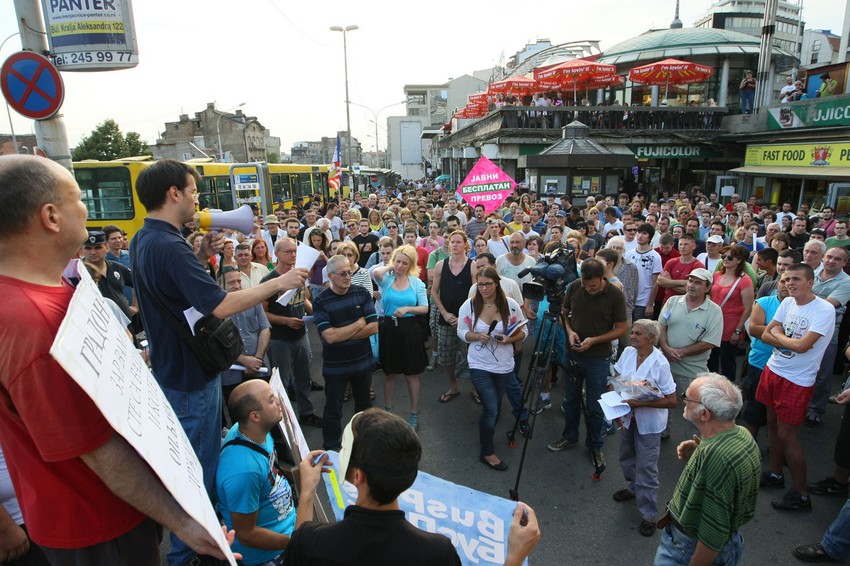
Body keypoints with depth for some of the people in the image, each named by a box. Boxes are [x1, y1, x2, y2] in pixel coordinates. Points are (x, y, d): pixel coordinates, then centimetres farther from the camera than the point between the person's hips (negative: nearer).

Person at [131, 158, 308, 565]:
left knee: (196, 458, 26)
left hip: (171, 369, 11)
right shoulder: (169, 246, -27)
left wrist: (199, 256, 2)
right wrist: (278, 283, -25)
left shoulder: (143, 240, 5)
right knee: (197, 468, 6)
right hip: (190, 376, -11)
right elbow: (220, 306, -33)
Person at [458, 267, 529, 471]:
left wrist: (510, 339, -22)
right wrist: (477, 336, -21)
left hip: (504, 365, 2)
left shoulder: (511, 305, -10)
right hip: (479, 366, -2)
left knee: (494, 407, 20)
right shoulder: (469, 306, -11)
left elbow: (523, 331, -2)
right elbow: (461, 332, -2)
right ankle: (487, 453, 17)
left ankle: (486, 431, 50)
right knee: (491, 410, -4)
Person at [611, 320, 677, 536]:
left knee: (646, 467, 2)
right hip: (627, 417, 6)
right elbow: (616, 380, 6)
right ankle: (634, 488, 49)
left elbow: (672, 401, -23)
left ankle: (649, 514, 18)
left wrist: (640, 403, -28)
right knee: (627, 458, 23)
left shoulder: (660, 364, -24)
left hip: (649, 422, -6)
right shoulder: (627, 353, -8)